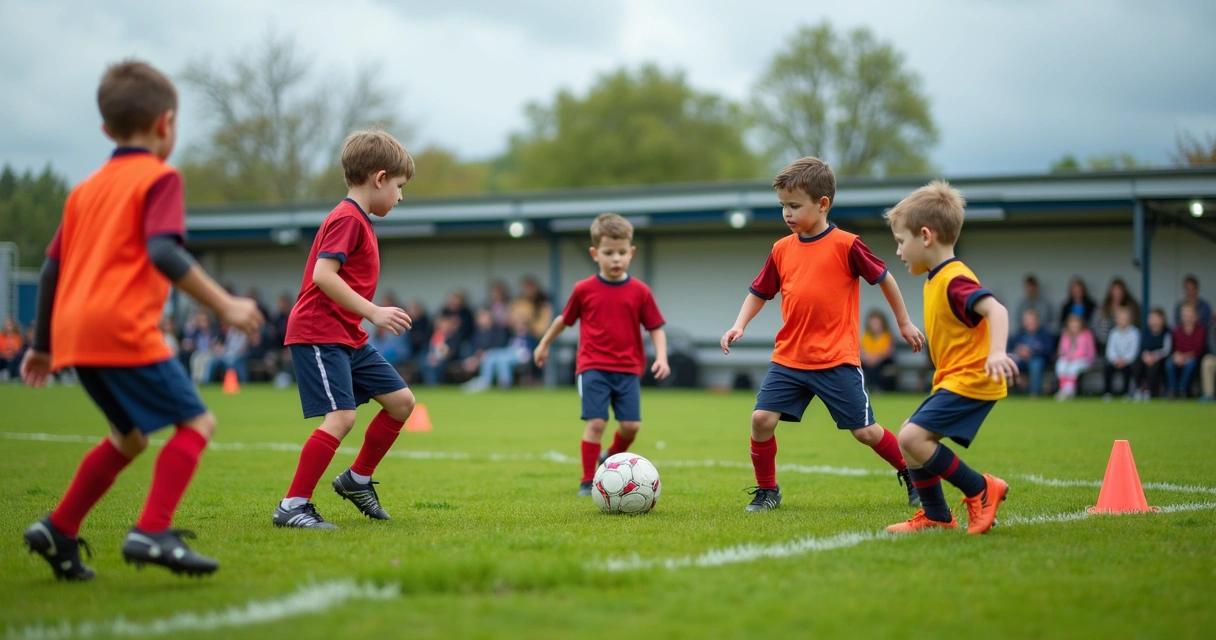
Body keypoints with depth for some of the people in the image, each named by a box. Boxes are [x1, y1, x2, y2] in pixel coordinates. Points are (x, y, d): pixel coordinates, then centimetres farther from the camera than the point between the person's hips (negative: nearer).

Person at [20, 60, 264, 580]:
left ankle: (58, 531, 20)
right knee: (196, 422, -3)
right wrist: (224, 305, -17)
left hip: (73, 332, 8)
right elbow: (163, 252, -17)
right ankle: (152, 533, -17)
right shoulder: (159, 179, 0)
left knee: (129, 436, 23)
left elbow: (51, 268, 22)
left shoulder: (86, 188, 22)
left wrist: (42, 344, 29)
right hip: (122, 328, -8)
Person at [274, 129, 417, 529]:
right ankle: (292, 507, -14)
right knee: (341, 416, -19)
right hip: (318, 334, -10)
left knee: (401, 401, 9)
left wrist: (368, 316, 18)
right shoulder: (347, 219, -13)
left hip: (349, 337, 10)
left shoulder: (359, 221, 18)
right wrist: (373, 312, -25)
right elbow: (322, 274, -24)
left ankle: (358, 479, 23)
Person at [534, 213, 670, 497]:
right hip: (593, 368, -2)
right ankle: (587, 481, 1)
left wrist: (661, 357, -11)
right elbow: (564, 319, 16)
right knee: (596, 423, -10)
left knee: (631, 425, -2)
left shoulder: (640, 292, 0)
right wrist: (544, 344, 27)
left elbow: (656, 328, 4)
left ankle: (612, 458, 29)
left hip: (628, 369, 2)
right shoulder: (584, 290, 0)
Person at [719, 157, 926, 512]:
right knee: (762, 418, -8)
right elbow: (760, 292, 16)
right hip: (788, 359, 4)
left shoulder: (845, 245, -9)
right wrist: (740, 325, 1)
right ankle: (767, 491, 9)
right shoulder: (782, 249, 5)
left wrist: (904, 322, 10)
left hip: (837, 360, -4)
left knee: (864, 430, -1)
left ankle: (914, 476, 22)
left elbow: (883, 278, 2)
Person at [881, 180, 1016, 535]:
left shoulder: (955, 280, -18)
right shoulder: (937, 279, 15)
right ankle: (936, 516, 21)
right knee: (910, 438, 12)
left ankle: (980, 490, -10)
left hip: (969, 381, -11)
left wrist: (997, 352, -48)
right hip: (953, 380, 11)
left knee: (912, 437, -21)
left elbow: (995, 309, -32)